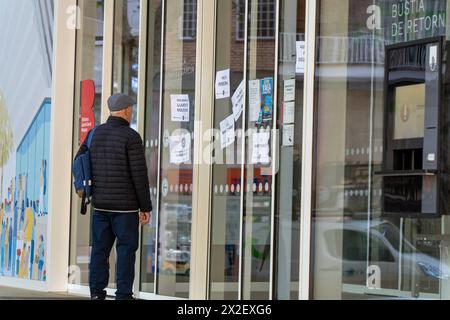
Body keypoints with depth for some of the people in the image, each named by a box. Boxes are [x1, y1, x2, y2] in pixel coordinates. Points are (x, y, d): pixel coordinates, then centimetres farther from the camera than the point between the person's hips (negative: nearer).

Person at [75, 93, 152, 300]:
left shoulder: (95, 134, 6)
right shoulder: (131, 137, -12)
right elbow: (139, 175, -14)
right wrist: (146, 207, -8)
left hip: (101, 204, 5)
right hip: (125, 205, -5)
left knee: (100, 248, 9)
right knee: (126, 249, 0)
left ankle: (97, 293, 7)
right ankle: (123, 295, -1)